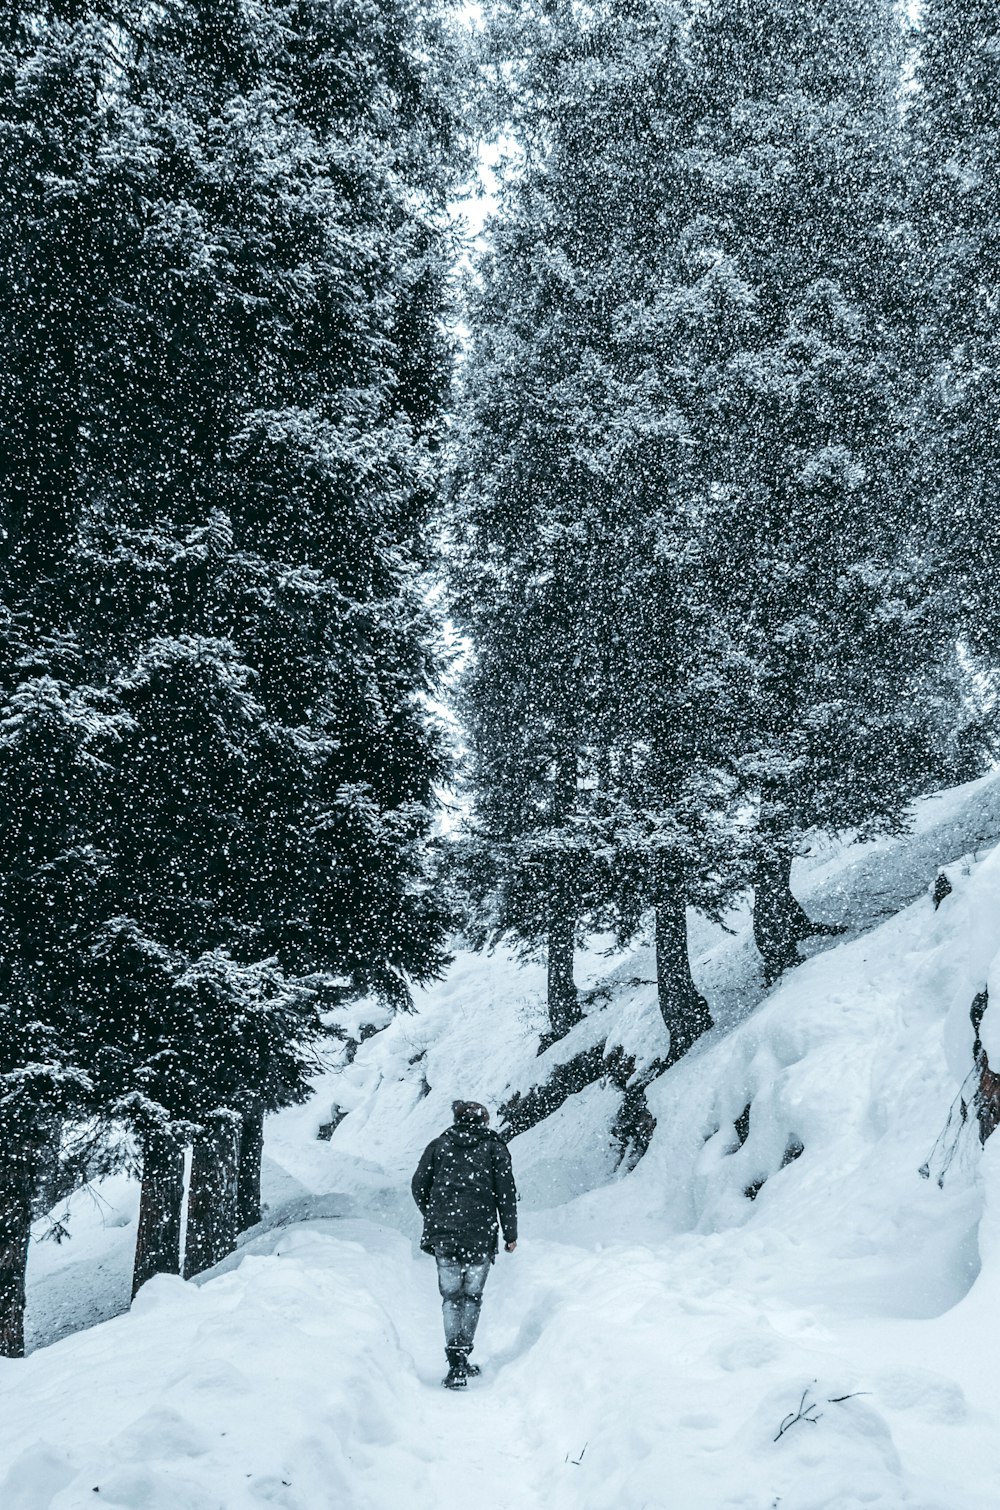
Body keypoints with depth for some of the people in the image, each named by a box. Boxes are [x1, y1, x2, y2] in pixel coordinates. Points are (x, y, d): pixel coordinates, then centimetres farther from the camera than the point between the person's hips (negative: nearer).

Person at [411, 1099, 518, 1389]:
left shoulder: (439, 1145, 11)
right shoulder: (494, 1147, 6)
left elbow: (419, 1186, 9)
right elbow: (506, 1192, 0)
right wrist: (510, 1233, 6)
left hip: (443, 1235, 1)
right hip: (480, 1235, -1)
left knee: (451, 1297, 5)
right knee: (472, 1297, 12)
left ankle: (456, 1364, -8)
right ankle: (462, 1357, 7)